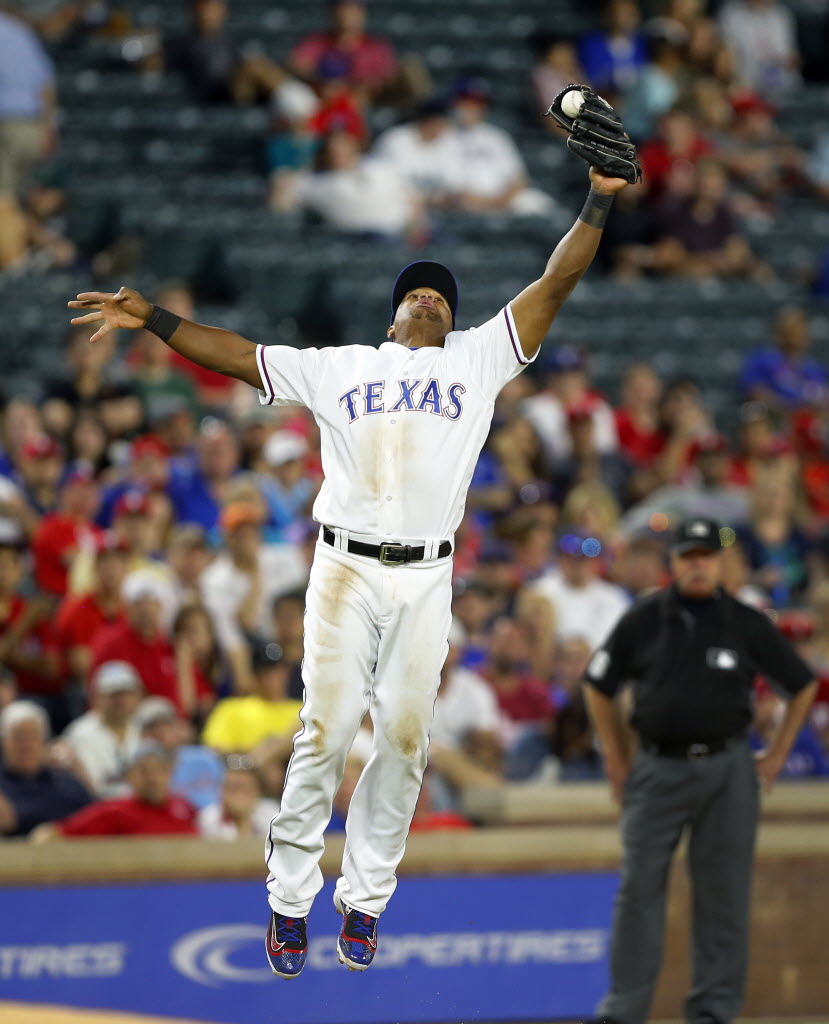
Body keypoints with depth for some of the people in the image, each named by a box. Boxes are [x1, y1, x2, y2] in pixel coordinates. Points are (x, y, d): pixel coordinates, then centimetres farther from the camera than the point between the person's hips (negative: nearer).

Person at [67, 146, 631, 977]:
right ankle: (289, 900, 1)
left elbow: (555, 283, 9)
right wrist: (152, 319, 3)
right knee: (327, 731, -7)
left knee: (403, 739, -1)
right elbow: (236, 355, 12)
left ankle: (364, 901, 8)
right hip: (346, 568, -1)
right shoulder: (339, 368, 14)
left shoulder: (478, 359, 15)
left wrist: (599, 201, 0)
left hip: (426, 579, 1)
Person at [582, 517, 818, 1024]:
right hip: (657, 768, 0)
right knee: (640, 889, -3)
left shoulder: (748, 625, 2)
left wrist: (777, 755, 9)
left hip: (726, 770, 0)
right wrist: (617, 762, 10)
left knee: (724, 892, 1)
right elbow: (599, 686, 14)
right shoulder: (643, 621, 3)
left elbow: (804, 685, 13)